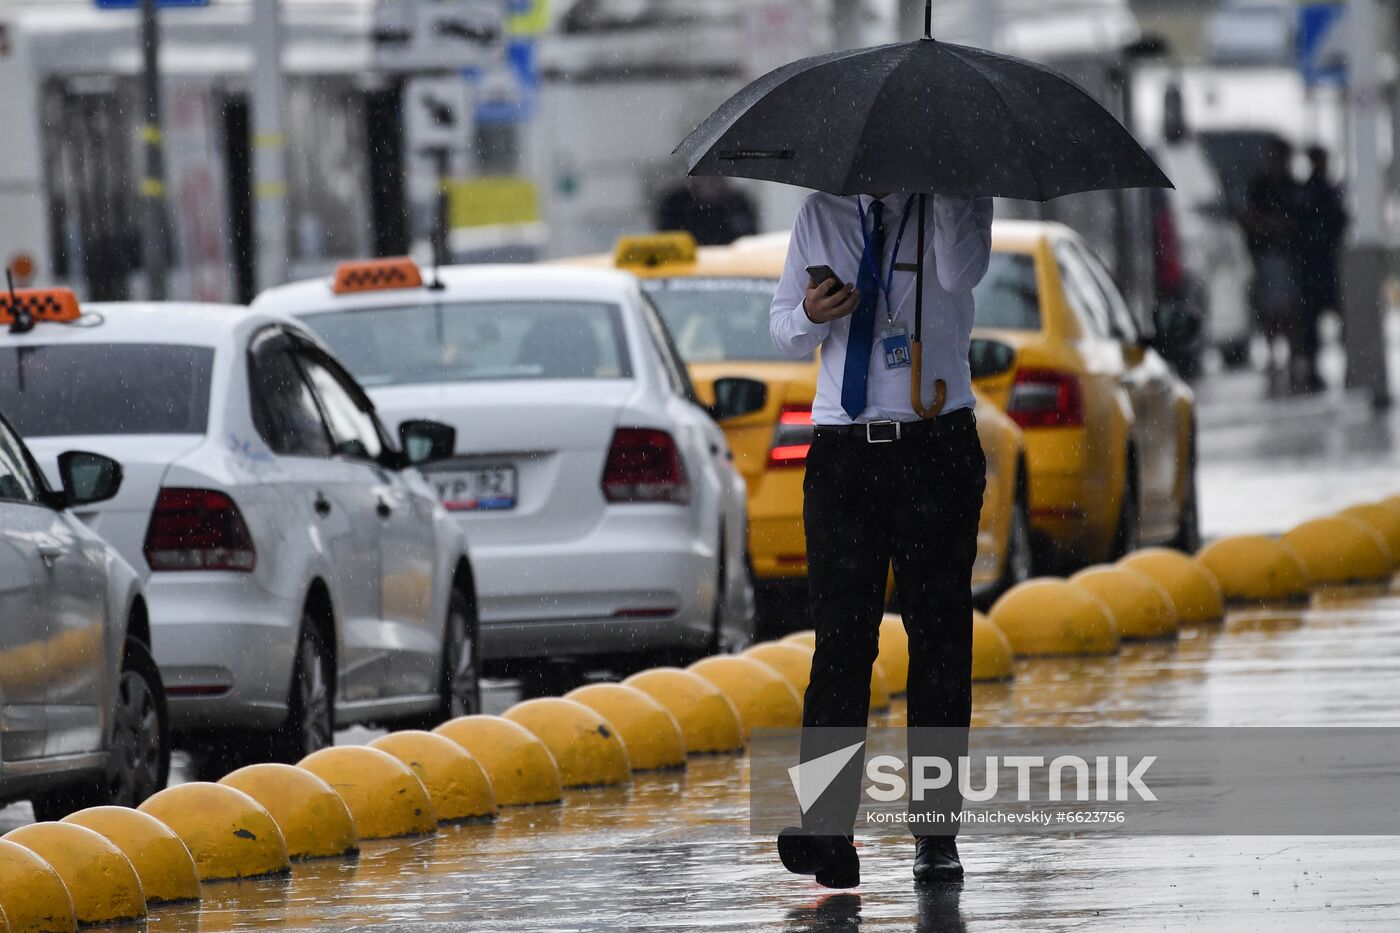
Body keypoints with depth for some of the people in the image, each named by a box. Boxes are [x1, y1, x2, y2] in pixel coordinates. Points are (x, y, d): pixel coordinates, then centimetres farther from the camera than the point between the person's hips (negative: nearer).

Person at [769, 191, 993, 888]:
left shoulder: (952, 201, 4)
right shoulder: (821, 215, 14)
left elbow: (961, 271, -18)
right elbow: (782, 326, 17)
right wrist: (810, 317, -5)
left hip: (936, 445, -2)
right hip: (843, 446, 2)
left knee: (939, 635, 0)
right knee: (840, 634, -7)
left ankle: (936, 829, 5)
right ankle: (827, 827, -13)